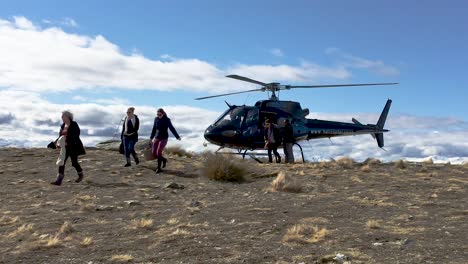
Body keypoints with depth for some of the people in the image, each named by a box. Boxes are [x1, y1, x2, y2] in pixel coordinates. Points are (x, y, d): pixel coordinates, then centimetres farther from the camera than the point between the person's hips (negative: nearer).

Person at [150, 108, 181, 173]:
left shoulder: (167, 120, -10)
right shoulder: (156, 119, 4)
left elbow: (172, 128, -15)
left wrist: (177, 136, -24)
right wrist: (151, 137, 22)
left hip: (164, 138, -5)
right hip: (156, 138, 5)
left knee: (158, 152, -17)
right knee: (154, 154, 1)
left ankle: (159, 168, -4)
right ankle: (164, 160, 29)